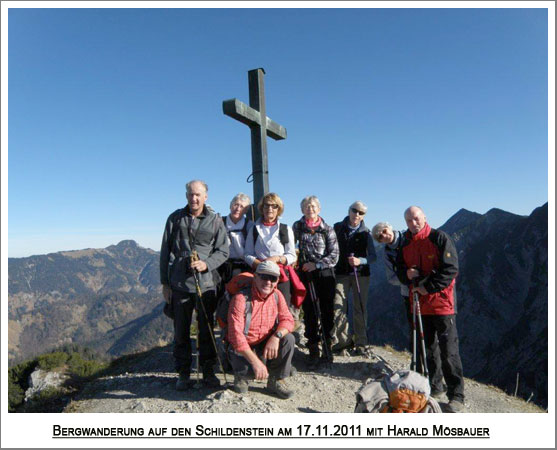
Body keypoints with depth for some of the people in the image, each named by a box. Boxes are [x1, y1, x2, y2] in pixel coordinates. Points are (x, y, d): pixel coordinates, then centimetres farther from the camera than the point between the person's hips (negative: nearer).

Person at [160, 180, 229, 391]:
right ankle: (183, 374, 22)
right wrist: (165, 282, 5)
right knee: (181, 330, 8)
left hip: (206, 283, 0)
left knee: (207, 329, 8)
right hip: (179, 284, 1)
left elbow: (223, 251, 4)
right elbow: (165, 251, 7)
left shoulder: (215, 221, 3)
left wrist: (206, 264, -15)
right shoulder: (175, 218, 5)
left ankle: (208, 371, 22)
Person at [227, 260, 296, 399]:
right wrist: (255, 361, -33)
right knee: (253, 370, -33)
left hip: (265, 346, 5)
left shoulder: (277, 295, -3)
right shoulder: (241, 298, -23)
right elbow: (236, 335, -27)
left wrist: (276, 337, -30)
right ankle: (242, 375, 7)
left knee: (288, 339, -20)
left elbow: (287, 320, -7)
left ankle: (276, 381, 0)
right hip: (242, 348, -5)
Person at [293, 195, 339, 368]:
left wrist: (316, 264, -12)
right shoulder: (297, 227, 6)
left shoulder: (328, 229, 0)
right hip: (305, 275, 1)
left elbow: (334, 256, -4)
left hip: (325, 274, -1)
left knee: (326, 312, 4)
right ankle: (314, 351, 12)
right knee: (309, 313, 3)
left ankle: (327, 348, 16)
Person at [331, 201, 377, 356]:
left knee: (360, 309, 5)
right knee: (338, 309, -4)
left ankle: (360, 343, 16)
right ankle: (342, 341, 9)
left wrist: (360, 260, -20)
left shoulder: (366, 233, 2)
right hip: (341, 274, 0)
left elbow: (373, 256, -1)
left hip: (361, 274, 0)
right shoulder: (337, 228, 3)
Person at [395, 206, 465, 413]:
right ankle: (434, 384, 31)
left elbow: (451, 268, -14)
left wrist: (428, 287, -17)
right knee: (428, 348, 16)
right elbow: (400, 270, 15)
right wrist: (407, 274, -8)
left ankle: (456, 394, 7)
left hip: (441, 301, -6)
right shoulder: (406, 244, 10)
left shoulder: (440, 238, -8)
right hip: (419, 303, 6)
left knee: (449, 350, -3)